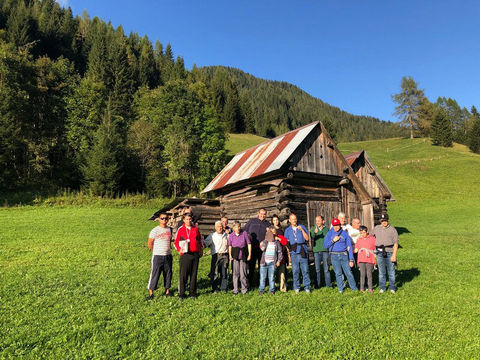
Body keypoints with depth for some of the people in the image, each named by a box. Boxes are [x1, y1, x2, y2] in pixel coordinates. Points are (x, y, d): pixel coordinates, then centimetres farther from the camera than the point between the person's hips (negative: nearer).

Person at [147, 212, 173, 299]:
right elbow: (150, 244, -2)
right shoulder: (155, 230, -7)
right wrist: (156, 251, 5)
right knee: (155, 273, -3)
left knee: (168, 273, 9)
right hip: (157, 256, -4)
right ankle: (151, 292, 7)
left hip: (168, 256, 4)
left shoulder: (169, 229, 7)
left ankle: (167, 290, 22)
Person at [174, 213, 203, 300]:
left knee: (194, 274, 8)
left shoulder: (196, 229, 10)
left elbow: (200, 240, 20)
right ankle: (181, 294, 7)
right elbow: (176, 242, 4)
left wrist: (201, 250, 16)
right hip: (185, 254, -3)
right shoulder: (180, 230, 3)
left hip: (195, 254, 3)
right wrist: (179, 249, -12)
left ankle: (193, 293, 18)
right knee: (183, 274, -4)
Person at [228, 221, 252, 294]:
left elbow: (249, 244, 0)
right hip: (235, 255, 1)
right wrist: (230, 255, 1)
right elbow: (230, 246, 7)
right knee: (236, 273, 4)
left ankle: (244, 288, 18)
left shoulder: (244, 233, -4)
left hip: (243, 255, -1)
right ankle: (235, 289, 16)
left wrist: (249, 254, -2)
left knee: (243, 273, 1)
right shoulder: (231, 235, 1)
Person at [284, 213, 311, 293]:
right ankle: (296, 288, 11)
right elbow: (286, 242, 13)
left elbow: (307, 238, 2)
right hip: (294, 253, 1)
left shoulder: (302, 227, 11)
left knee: (305, 270, -3)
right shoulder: (287, 230, 14)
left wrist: (302, 230, -9)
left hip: (303, 252, -1)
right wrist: (288, 253, 6)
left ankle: (307, 287, 6)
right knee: (295, 271, 1)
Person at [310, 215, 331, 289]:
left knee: (326, 268, 5)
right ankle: (317, 285, 10)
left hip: (325, 250, 1)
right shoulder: (313, 228, 2)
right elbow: (311, 237, -15)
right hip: (316, 250, -1)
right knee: (317, 269, 3)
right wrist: (315, 232, -35)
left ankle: (328, 284, 14)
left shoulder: (326, 228, 7)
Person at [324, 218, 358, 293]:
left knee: (348, 272, -1)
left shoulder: (345, 233, 4)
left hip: (344, 255, 0)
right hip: (334, 256, 0)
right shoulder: (329, 233, 6)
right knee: (338, 273, 1)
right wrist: (333, 240, -10)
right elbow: (325, 245, 4)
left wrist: (351, 259, 0)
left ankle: (354, 288, 11)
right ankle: (341, 288, 12)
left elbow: (349, 246, 4)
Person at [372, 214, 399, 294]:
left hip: (390, 252, -2)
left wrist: (394, 255, -11)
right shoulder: (376, 228, 8)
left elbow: (395, 243, -5)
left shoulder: (392, 230, -2)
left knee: (391, 271, 4)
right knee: (381, 271, 7)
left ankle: (392, 287, 18)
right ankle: (382, 287, 18)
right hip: (380, 253, 2)